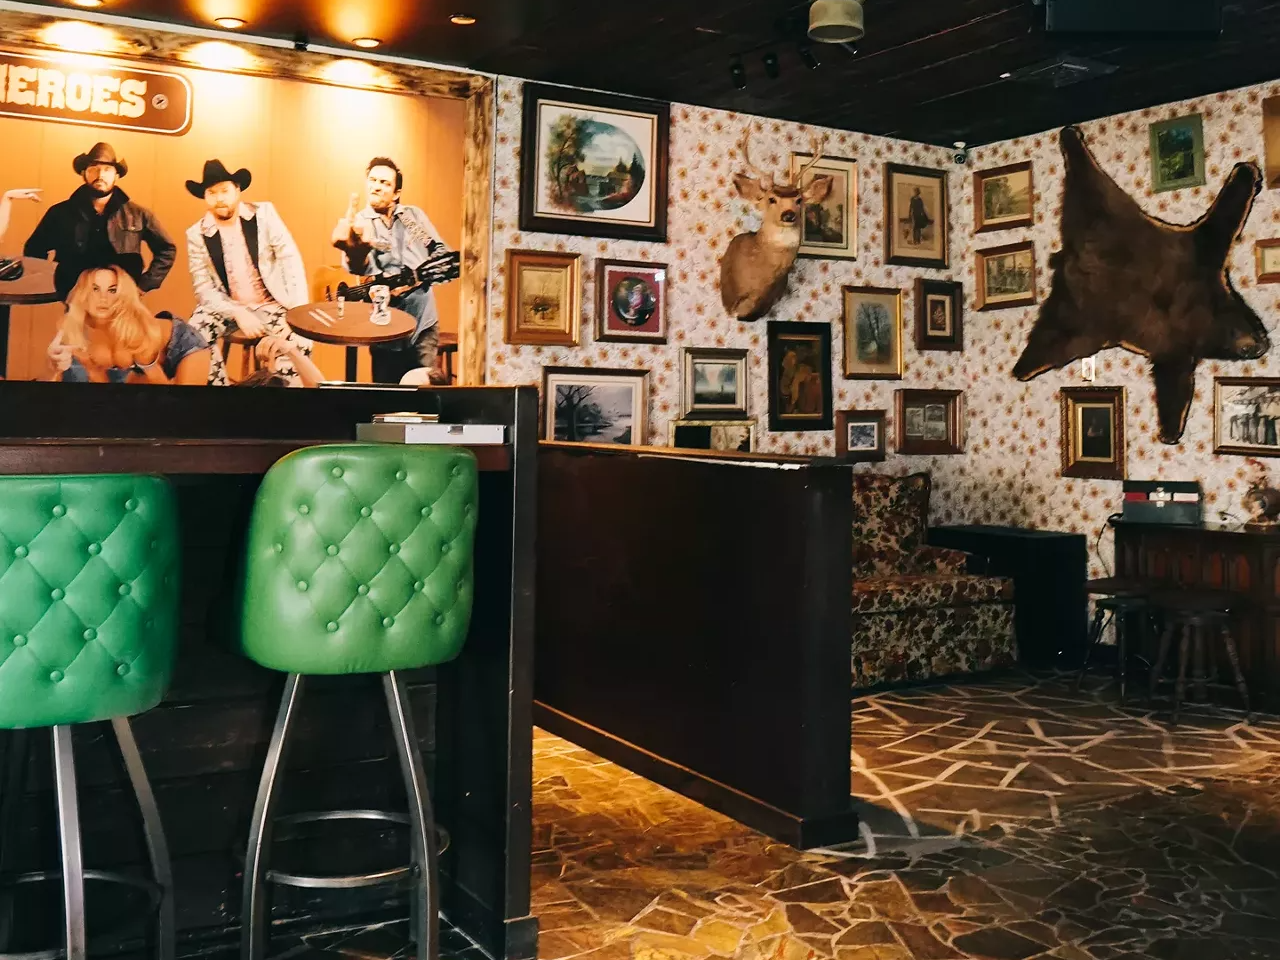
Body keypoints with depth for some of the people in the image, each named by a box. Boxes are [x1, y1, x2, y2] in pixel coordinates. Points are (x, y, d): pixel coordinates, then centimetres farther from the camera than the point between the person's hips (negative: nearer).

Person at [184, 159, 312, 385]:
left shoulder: (264, 214, -5)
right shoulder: (196, 234, -3)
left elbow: (290, 259, -7)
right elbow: (203, 288, -4)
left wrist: (300, 311, -19)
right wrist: (238, 314, -21)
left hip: (271, 305, -1)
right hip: (226, 307, 1)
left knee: (301, 341, -28)